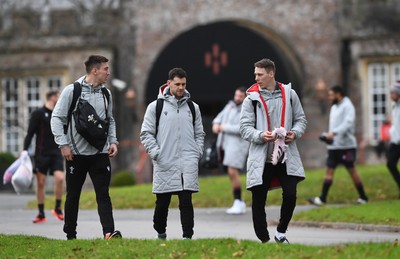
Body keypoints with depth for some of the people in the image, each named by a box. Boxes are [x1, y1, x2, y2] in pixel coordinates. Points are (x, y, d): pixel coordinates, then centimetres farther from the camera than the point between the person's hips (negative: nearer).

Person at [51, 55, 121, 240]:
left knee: (103, 194, -9)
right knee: (73, 195, 8)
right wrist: (63, 144, -12)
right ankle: (70, 235, 18)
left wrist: (113, 141, 6)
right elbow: (57, 118, -5)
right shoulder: (71, 91, -5)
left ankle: (109, 232, -18)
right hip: (76, 153, -3)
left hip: (100, 153, 3)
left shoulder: (106, 94, 9)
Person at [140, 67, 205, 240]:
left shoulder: (192, 107, 13)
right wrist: (156, 153, -8)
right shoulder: (156, 106, 4)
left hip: (188, 163, 1)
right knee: (162, 202, 7)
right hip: (164, 163, -1)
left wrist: (198, 153, 6)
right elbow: (146, 133, 3)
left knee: (186, 201, -8)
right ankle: (160, 233, 26)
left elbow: (199, 133, 20)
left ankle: (188, 236, -8)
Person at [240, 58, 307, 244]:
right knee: (258, 201, 1)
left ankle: (281, 232, 13)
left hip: (286, 155, 1)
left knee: (290, 195, -10)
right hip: (260, 158, -1)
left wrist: (295, 133, -6)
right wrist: (260, 135, -21)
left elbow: (300, 119, 14)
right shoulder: (251, 98, 1)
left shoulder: (289, 94, 7)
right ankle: (264, 240, 14)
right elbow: (245, 127, -2)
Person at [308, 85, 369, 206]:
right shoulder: (334, 107, 17)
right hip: (334, 145, 8)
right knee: (329, 170, 1)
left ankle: (363, 197, 8)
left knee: (352, 170, -1)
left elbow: (348, 123, -23)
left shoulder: (347, 106, -10)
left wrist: (334, 133, -32)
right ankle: (322, 199, -2)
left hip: (346, 145, -8)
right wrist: (328, 135, 4)